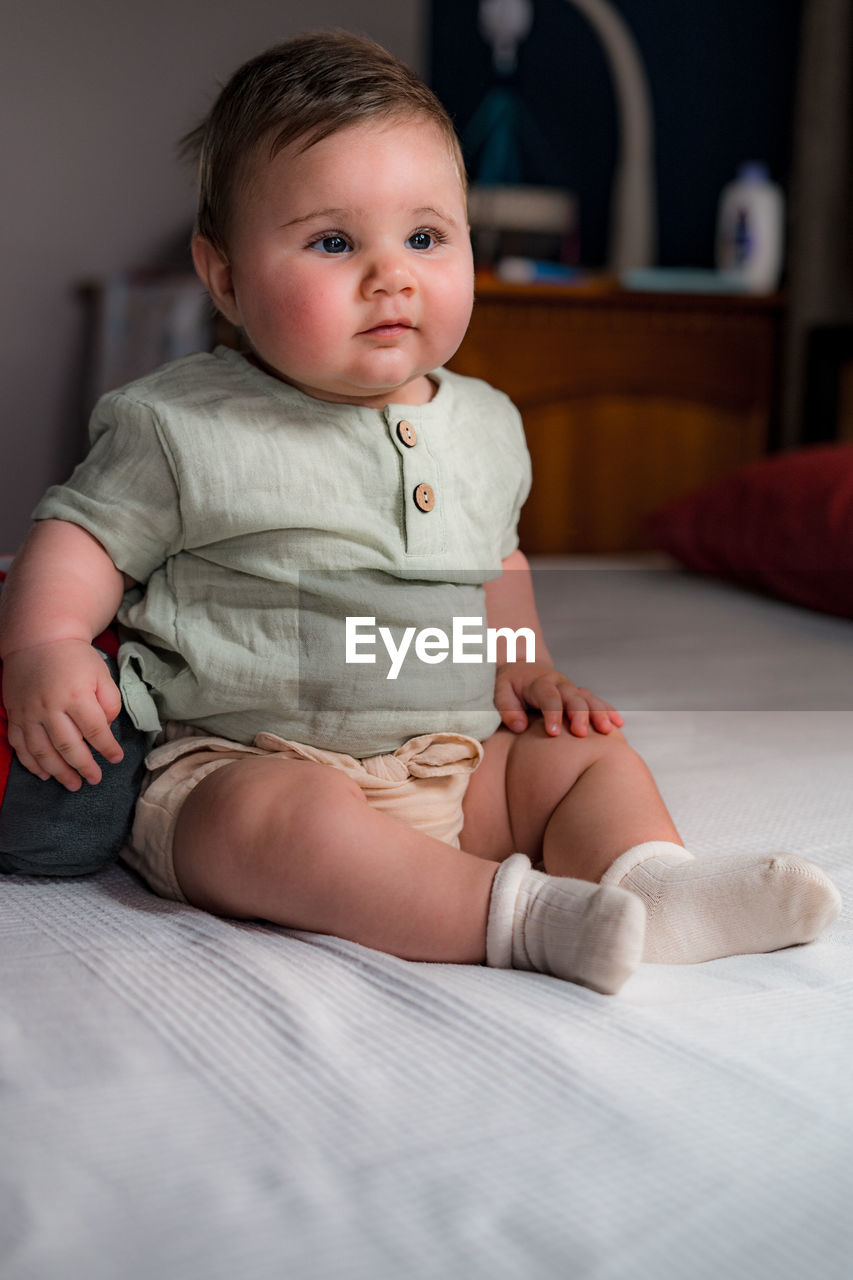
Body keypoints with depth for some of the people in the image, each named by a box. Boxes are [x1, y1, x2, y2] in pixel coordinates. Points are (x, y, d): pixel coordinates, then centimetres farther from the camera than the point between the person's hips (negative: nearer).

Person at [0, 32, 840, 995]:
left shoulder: (482, 424, 10)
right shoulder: (181, 427, -7)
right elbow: (83, 537, -1)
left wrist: (522, 669, 12)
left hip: (456, 762, 6)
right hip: (243, 760, -5)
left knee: (587, 752, -4)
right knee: (278, 817, -36)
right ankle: (524, 915, -40)